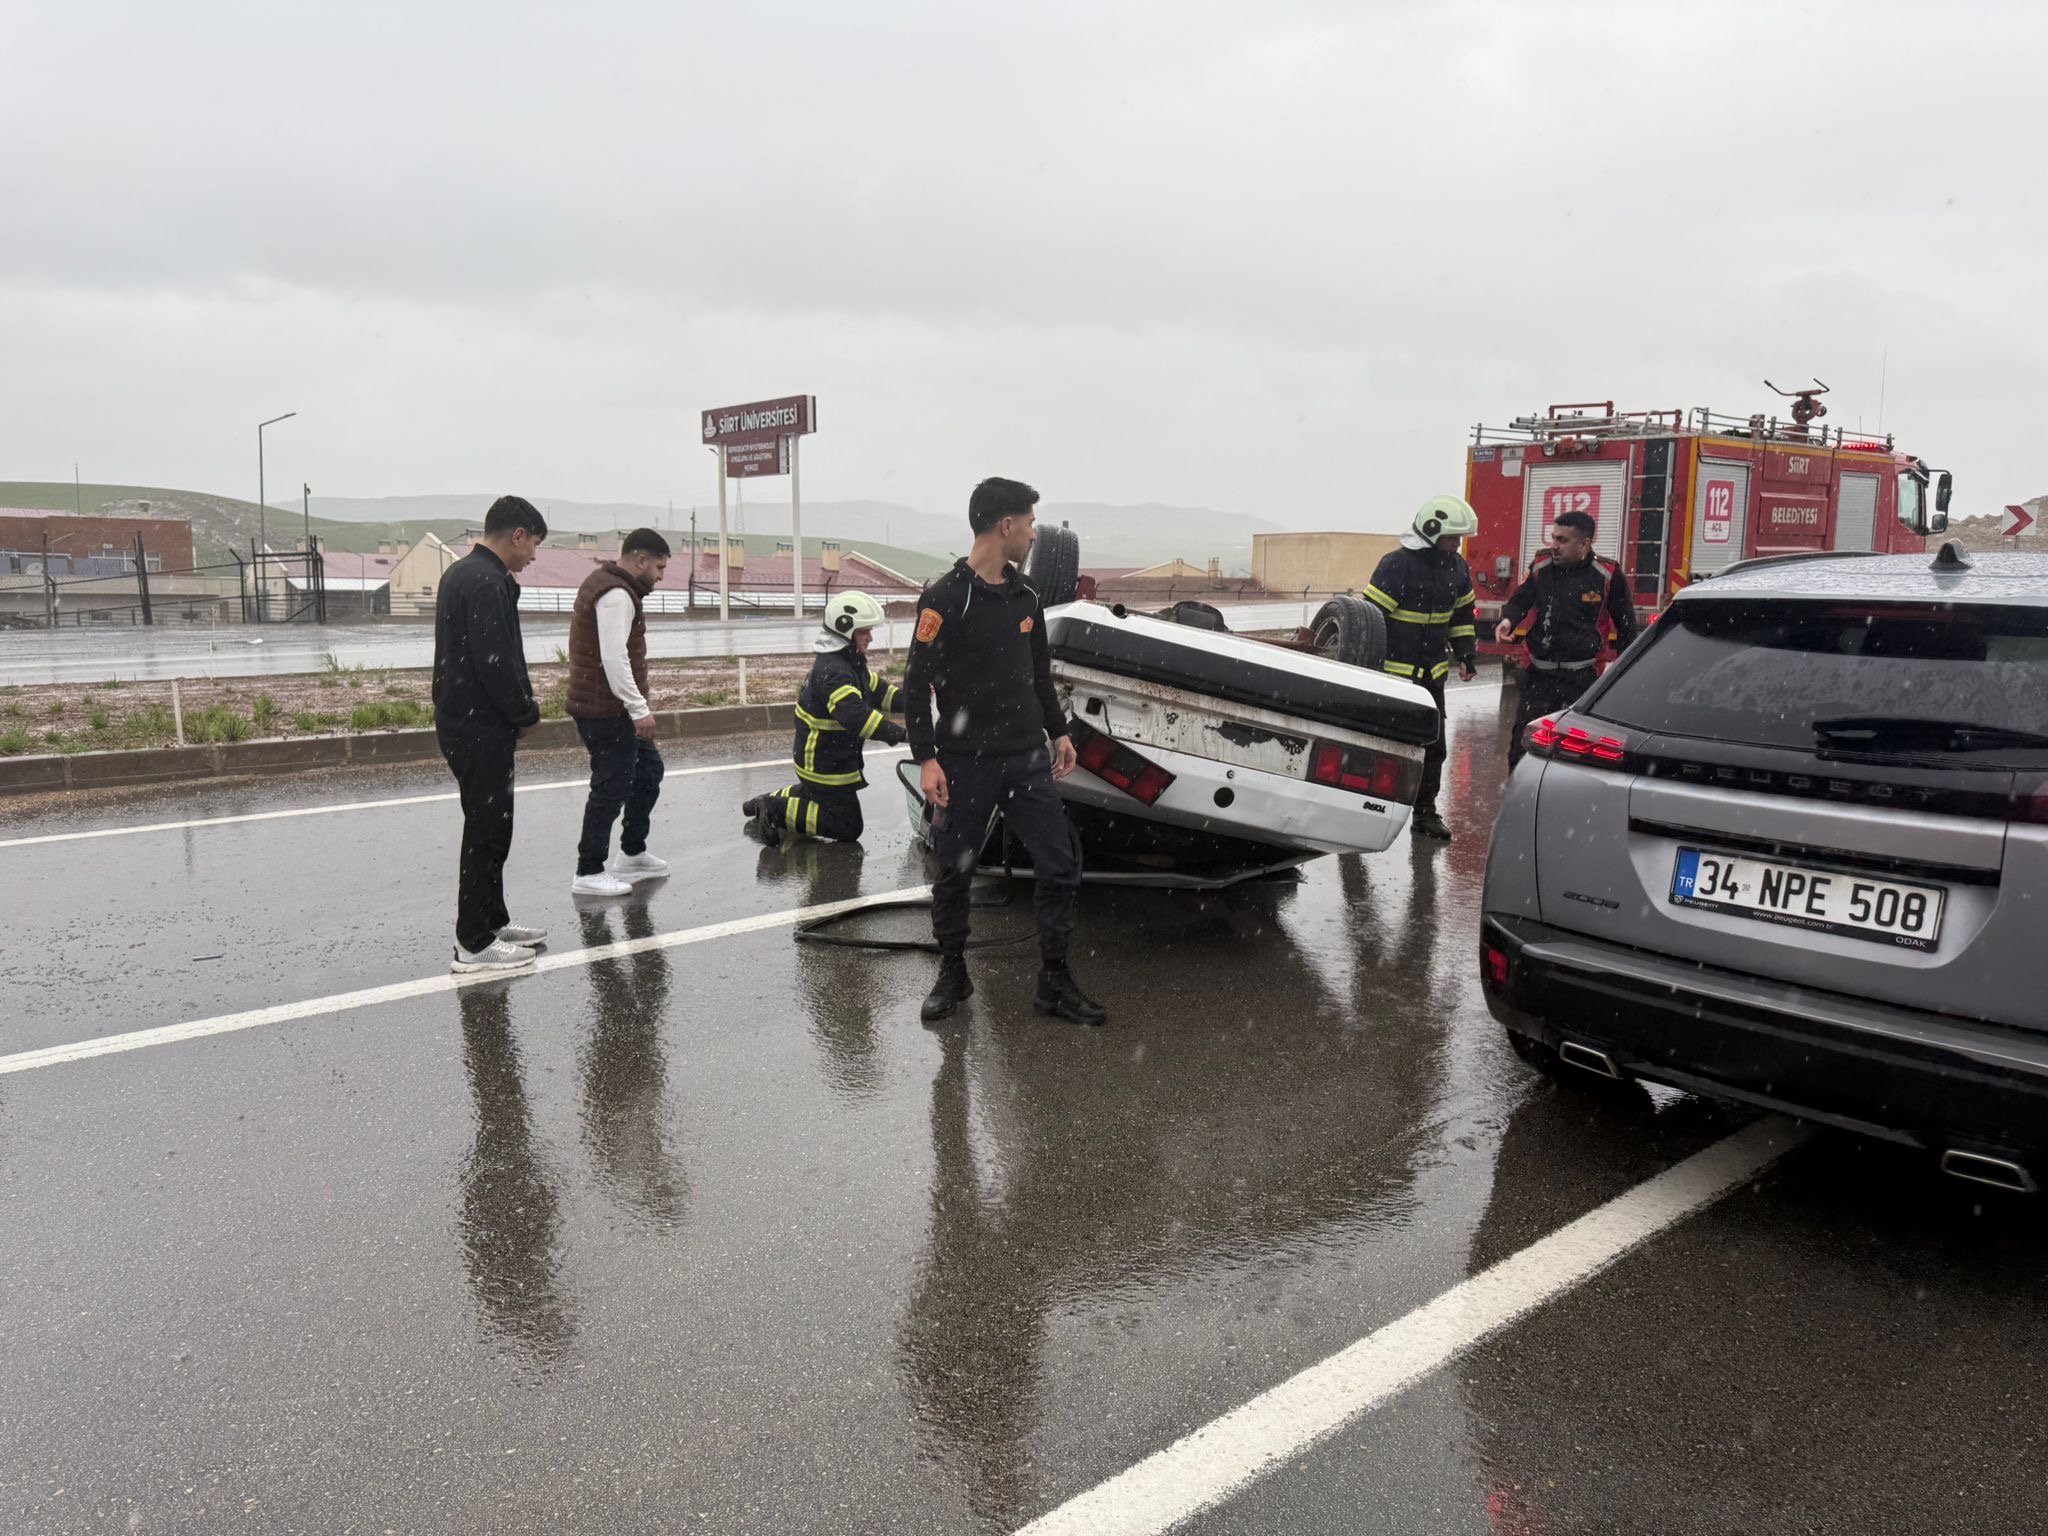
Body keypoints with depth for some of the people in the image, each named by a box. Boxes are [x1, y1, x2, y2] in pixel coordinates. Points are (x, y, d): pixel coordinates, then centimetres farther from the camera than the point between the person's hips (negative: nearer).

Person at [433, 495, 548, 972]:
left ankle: (492, 922, 29)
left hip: (462, 721, 10)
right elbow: (496, 662, -24)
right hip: (481, 729, -10)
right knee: (486, 830, -3)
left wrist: (517, 711, 12)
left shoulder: (461, 573, 15)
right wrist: (527, 714, -9)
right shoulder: (487, 582, -19)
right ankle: (474, 944, 4)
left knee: (489, 826, 18)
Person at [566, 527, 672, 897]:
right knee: (610, 789, -5)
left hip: (613, 708, 11)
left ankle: (632, 854, 29)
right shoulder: (617, 594, -18)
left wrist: (637, 703, 24)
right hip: (606, 711, -11)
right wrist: (639, 709, -24)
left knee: (648, 769, 19)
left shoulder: (605, 582, 17)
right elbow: (614, 659, -26)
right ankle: (588, 873, 3)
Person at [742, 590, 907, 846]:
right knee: (849, 828, -3)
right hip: (824, 765, -10)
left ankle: (770, 801, 29)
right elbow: (856, 716, -41)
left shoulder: (851, 662, 7)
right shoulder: (832, 671, -28)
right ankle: (777, 811, -3)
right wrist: (901, 734, -44)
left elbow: (878, 691, 11)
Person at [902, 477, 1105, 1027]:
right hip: (965, 765, -5)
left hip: (1027, 759, 5)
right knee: (955, 874, 7)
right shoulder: (945, 598, -9)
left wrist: (1058, 732, 21)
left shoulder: (1026, 597, 12)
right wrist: (926, 758, -13)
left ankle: (1054, 982, 11)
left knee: (1060, 866, 0)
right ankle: (953, 976, 26)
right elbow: (916, 683, -9)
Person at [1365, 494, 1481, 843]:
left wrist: (1466, 654, 16)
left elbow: (1462, 613, 23)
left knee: (1433, 745, 10)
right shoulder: (1397, 565, -14)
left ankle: (1425, 812, 21)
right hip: (1392, 672, -7)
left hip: (1432, 673, 7)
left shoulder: (1456, 568, 9)